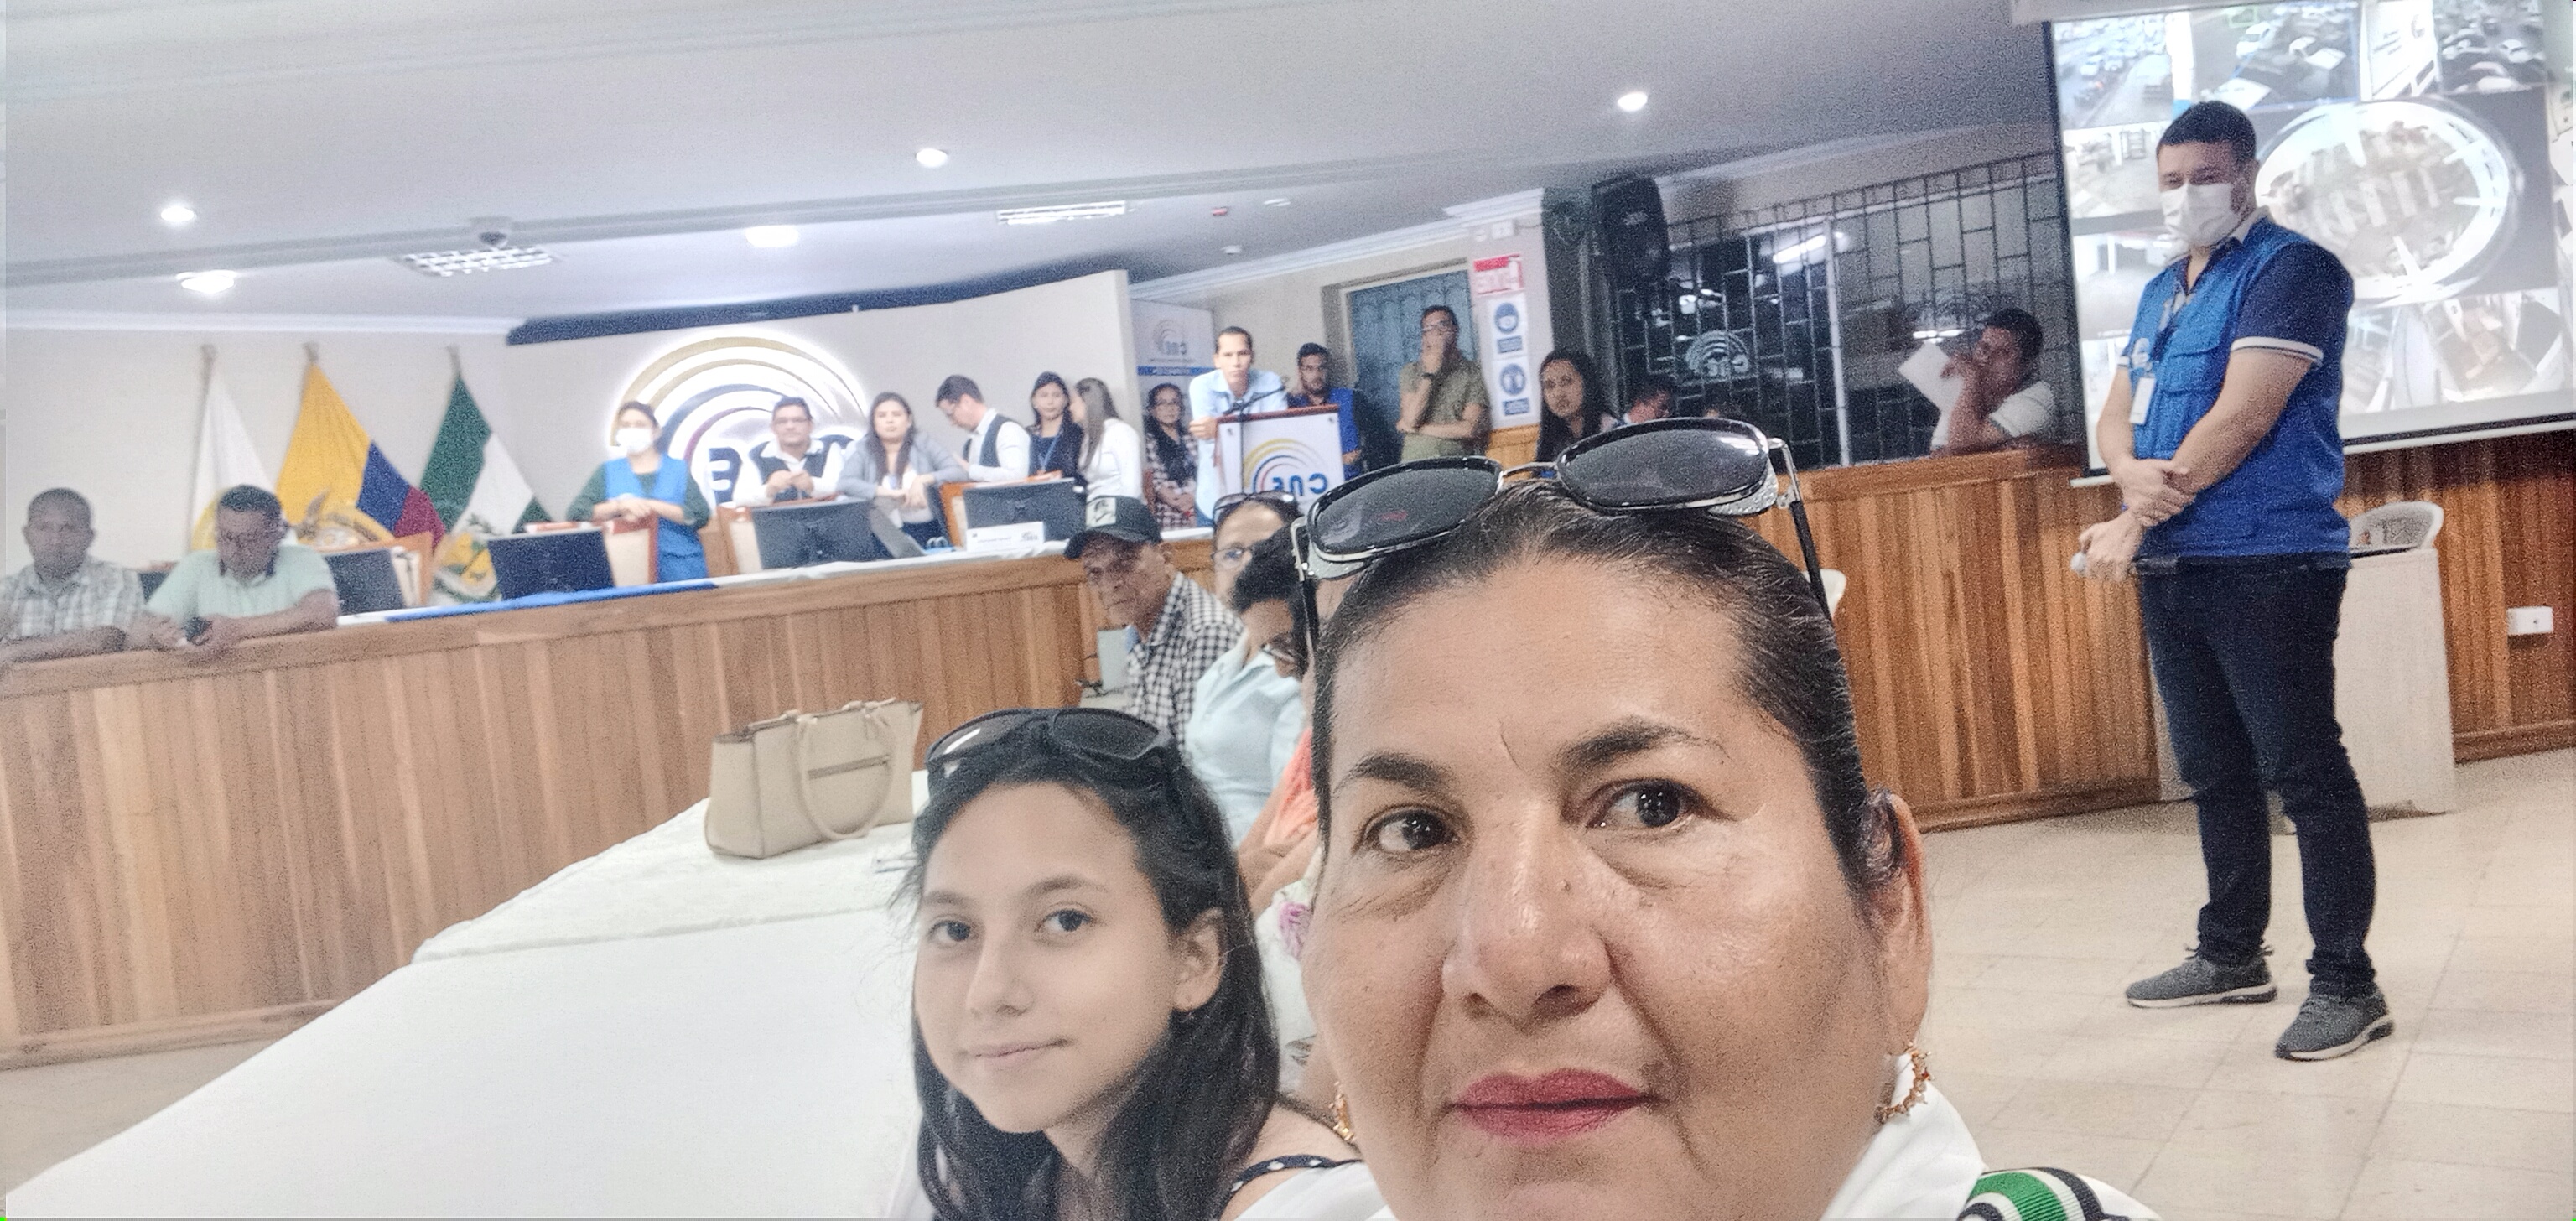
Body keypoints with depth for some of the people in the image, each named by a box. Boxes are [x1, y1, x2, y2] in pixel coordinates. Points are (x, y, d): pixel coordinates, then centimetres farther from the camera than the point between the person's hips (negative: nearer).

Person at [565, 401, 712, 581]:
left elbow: (701, 516, -2)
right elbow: (574, 513, 2)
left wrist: (652, 506, -12)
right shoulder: (608, 471, 14)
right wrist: (621, 505, -11)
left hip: (679, 566, 0)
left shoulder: (678, 469, 11)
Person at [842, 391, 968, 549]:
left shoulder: (923, 445, 9)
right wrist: (892, 493, -15)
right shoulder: (864, 452, 10)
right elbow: (844, 484, -8)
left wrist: (924, 480, -16)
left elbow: (959, 473, -1)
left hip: (926, 532, 0)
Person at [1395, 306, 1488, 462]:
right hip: (1416, 464, 1)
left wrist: (1419, 429, -3)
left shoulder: (1472, 373, 5)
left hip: (1458, 463, -1)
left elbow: (1470, 429, -5)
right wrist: (1429, 374, -5)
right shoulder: (1410, 372, 10)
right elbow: (1410, 420, -3)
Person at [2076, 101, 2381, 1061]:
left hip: (2267, 565, -8)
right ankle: (2231, 954, 26)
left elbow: (2243, 417, -17)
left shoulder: (2289, 270, -7)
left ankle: (2347, 983, 3)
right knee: (2216, 773, 15)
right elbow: (2115, 416, 14)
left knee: (2304, 773, -4)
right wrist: (2133, 474, -10)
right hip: (2172, 568, 8)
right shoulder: (2160, 293, 18)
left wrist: (2132, 524, -15)